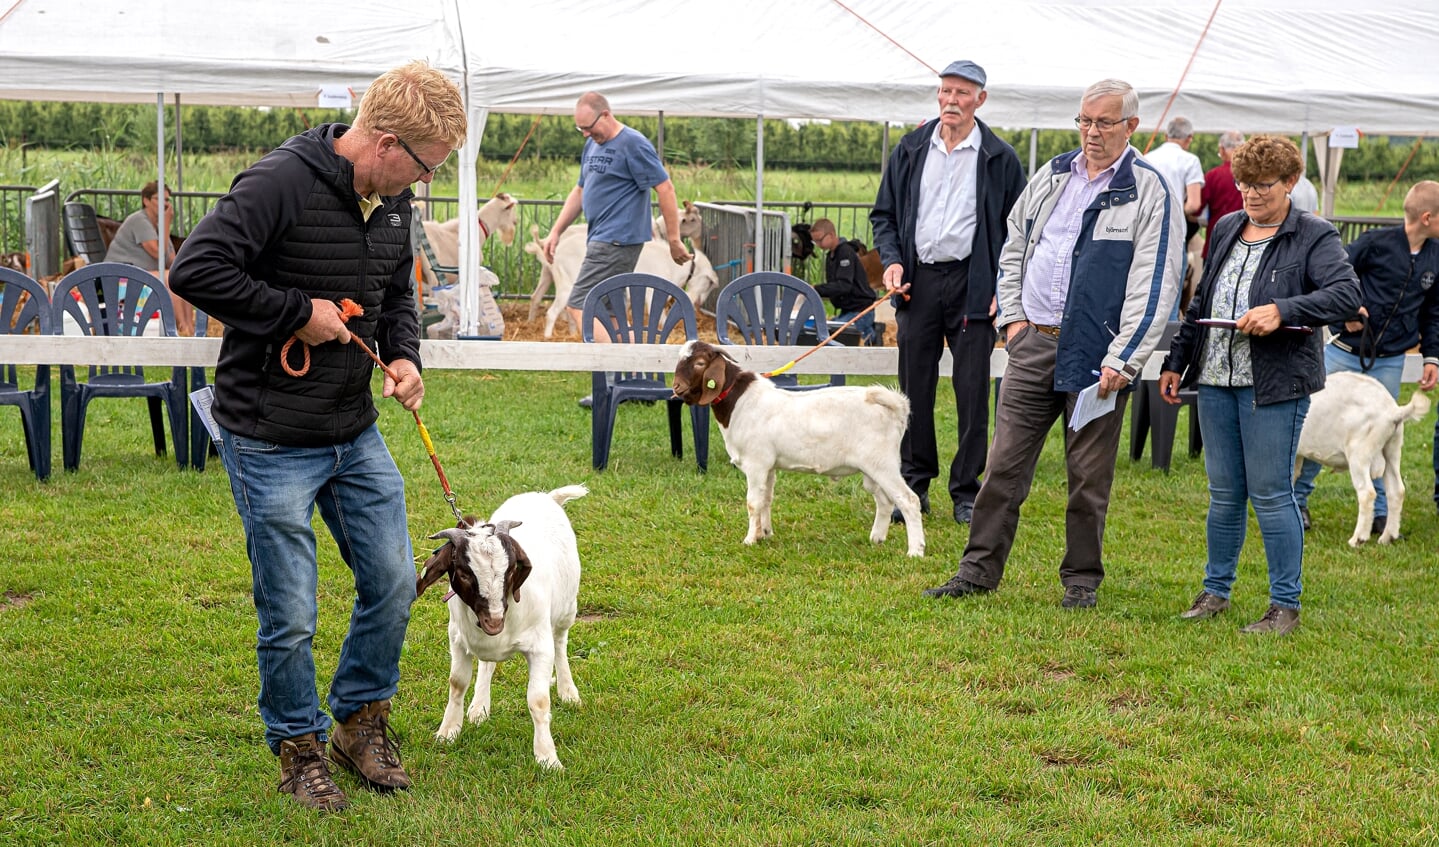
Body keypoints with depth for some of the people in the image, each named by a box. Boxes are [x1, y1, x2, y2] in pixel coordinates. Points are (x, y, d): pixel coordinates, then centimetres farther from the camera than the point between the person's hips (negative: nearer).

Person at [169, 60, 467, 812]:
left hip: (356, 433, 7)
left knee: (393, 582, 12)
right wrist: (298, 312, -23)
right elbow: (195, 269, -26)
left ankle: (361, 721, 32)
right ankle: (299, 749, 23)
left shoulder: (393, 200, 4)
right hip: (271, 441, -7)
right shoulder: (280, 183, -20)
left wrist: (404, 356, -1)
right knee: (290, 615, 2)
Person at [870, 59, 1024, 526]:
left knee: (972, 390, 1)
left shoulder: (999, 158, 1)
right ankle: (914, 484, 16)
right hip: (918, 279, 2)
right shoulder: (911, 149, 8)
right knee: (914, 386, 6)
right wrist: (892, 260, -2)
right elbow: (884, 214, 15)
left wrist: (1003, 288, -6)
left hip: (972, 284, -2)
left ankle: (966, 491, 11)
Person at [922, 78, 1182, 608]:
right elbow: (1013, 247, 21)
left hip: (1095, 355, -4)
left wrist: (1121, 362, -15)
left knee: (1089, 474, 5)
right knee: (1005, 464, 5)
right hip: (1032, 343, 4)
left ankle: (1082, 579, 18)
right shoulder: (1051, 176, 12)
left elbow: (1154, 286, -9)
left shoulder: (1151, 193, -4)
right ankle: (978, 571, 13)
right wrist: (1013, 316, 8)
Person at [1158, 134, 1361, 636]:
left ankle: (1286, 605, 7)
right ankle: (1215, 590, 24)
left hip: (1274, 384, -6)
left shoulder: (1314, 237, -4)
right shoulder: (1227, 229, 15)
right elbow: (1200, 304, 22)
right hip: (1216, 380, 6)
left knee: (1271, 495, -3)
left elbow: (1347, 295, -18)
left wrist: (1282, 310, -28)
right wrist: (1176, 362, 20)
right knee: (1224, 494, 12)